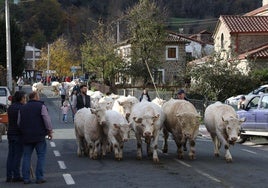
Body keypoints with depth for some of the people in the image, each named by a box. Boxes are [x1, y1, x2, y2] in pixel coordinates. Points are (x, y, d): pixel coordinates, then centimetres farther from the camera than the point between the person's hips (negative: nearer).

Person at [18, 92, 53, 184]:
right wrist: (49, 131, -1)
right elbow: (47, 120, -10)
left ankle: (26, 178, 5)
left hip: (26, 136, 5)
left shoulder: (22, 108, 13)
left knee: (26, 156, 7)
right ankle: (39, 177, -2)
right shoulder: (41, 106, -4)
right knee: (41, 156, 2)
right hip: (39, 136, -5)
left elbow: (19, 123, 16)